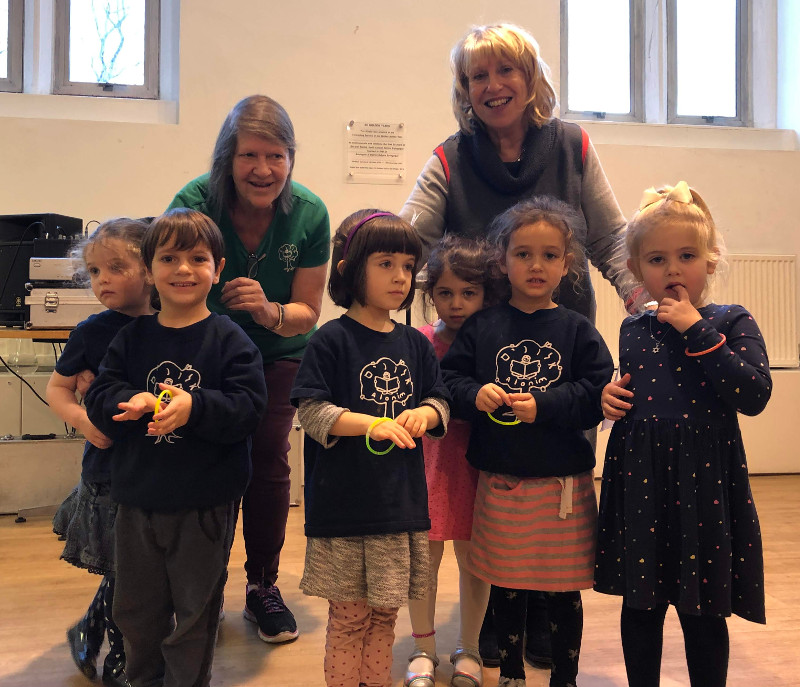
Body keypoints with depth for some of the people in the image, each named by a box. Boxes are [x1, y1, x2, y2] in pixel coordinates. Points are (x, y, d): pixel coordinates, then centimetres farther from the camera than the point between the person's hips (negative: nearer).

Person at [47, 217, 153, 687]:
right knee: (123, 572, 4)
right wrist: (82, 419, -11)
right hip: (110, 469, -2)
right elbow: (57, 388, 7)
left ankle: (89, 631, 37)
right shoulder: (93, 332, -4)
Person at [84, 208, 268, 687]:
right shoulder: (132, 338, 3)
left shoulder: (230, 339, -8)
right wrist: (134, 402, -20)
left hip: (206, 504, -4)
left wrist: (194, 406, -30)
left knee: (194, 614, 11)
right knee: (136, 611, 20)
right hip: (137, 499, 4)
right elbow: (99, 399, 1)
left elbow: (248, 408, -15)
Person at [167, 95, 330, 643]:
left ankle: (263, 587, 16)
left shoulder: (309, 214, -21)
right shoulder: (194, 203, -25)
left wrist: (270, 311, -35)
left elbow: (307, 312, -13)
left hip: (278, 354, 1)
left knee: (269, 461, -4)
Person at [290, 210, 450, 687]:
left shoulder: (415, 344, 7)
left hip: (401, 503, 5)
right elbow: (311, 410, -14)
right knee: (349, 616, 8)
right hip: (344, 504, -4)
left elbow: (441, 403, 11)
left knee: (384, 615, 17)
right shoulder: (332, 340, -8)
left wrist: (422, 414, -12)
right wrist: (373, 423, -24)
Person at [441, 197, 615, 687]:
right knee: (506, 585, 15)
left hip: (563, 483, -1)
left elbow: (597, 395, -8)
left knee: (564, 591, 11)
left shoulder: (577, 330, -2)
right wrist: (476, 394, -19)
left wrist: (544, 405, -18)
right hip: (499, 480, 1)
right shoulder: (482, 326, 1)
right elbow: (450, 378, 0)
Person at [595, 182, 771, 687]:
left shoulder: (731, 323, -4)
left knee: (705, 614, 10)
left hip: (705, 479, -3)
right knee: (640, 605, 15)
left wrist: (698, 331, -19)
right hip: (639, 480, 4)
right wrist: (609, 398, 0)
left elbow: (753, 395, -19)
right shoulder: (633, 331, 7)